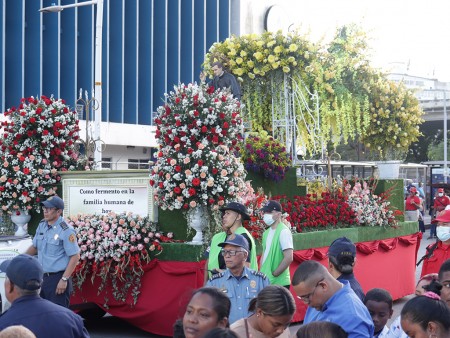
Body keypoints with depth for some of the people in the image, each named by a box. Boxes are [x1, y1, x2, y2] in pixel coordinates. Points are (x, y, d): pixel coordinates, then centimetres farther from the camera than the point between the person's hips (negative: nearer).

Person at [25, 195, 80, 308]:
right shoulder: (42, 225, 8)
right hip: (42, 277, 8)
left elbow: (75, 257, -16)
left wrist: (64, 280, -19)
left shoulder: (66, 231, -15)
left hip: (57, 278, -8)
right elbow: (35, 247, 23)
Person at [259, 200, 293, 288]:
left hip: (279, 283, -8)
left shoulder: (283, 231, -12)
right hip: (265, 282, 8)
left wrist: (273, 274, -14)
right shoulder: (266, 233, 12)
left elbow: (289, 258, -19)